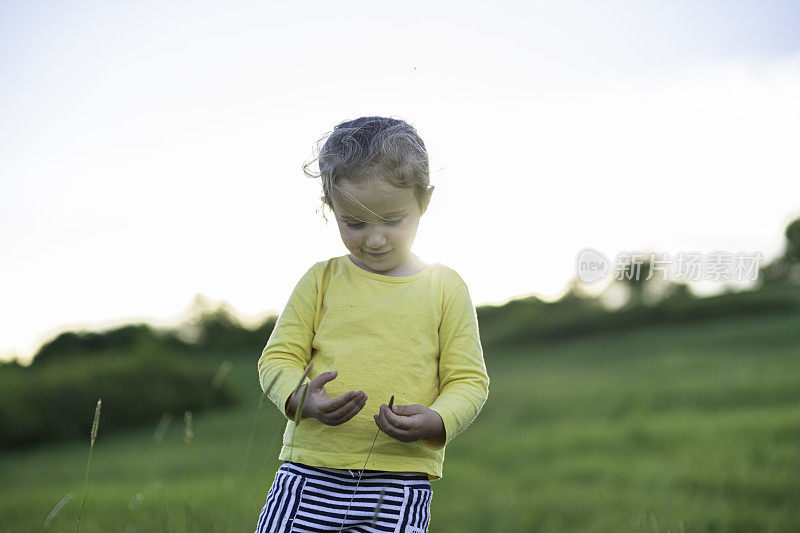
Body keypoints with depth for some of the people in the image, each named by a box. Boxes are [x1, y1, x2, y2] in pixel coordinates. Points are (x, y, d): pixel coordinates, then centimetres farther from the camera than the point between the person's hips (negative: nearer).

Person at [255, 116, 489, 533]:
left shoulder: (445, 288, 6)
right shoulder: (321, 281, 9)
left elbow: (468, 380, 6)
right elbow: (278, 358, 7)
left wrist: (435, 421, -15)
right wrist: (301, 398, -15)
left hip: (401, 478, -1)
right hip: (310, 472, 1)